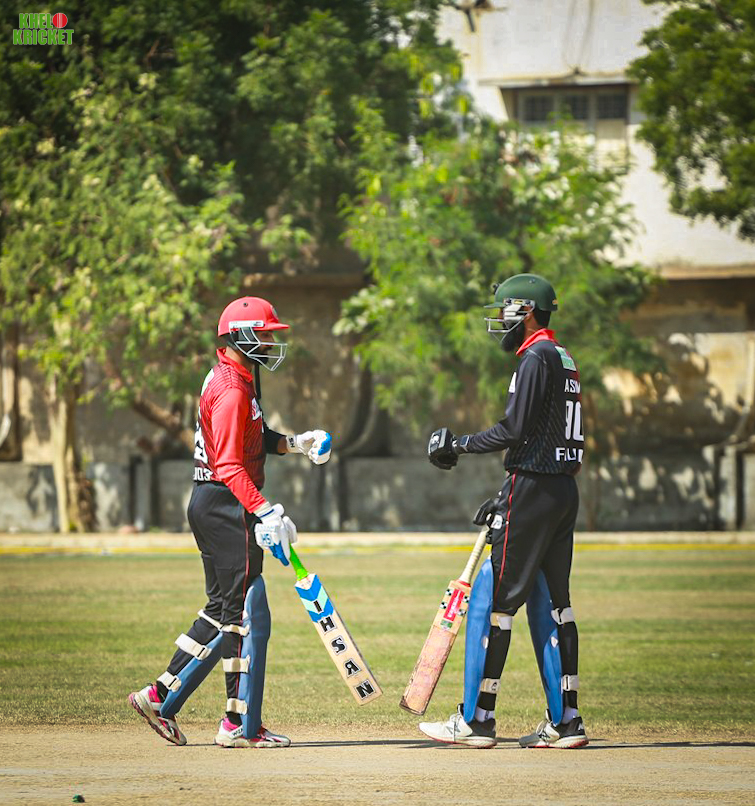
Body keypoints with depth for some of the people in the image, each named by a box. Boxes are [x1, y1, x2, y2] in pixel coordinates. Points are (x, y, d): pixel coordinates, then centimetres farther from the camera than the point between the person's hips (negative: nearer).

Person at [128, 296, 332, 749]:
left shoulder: (234, 380, 16)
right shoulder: (233, 390, -17)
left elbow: (254, 439, 25)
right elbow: (229, 465, -25)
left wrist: (295, 443, 10)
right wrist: (265, 511, -33)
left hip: (209, 507, 11)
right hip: (227, 507, -11)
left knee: (223, 611, 16)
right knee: (248, 615, -6)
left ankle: (162, 698, 16)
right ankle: (241, 725, -3)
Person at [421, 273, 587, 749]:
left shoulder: (537, 358, -12)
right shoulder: (563, 360, 18)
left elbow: (515, 430, -18)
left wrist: (459, 445, -6)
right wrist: (508, 495, 22)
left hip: (534, 491, -10)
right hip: (564, 490, 10)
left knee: (500, 601, -6)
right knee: (556, 603, 9)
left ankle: (478, 719, -4)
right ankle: (568, 722, 7)